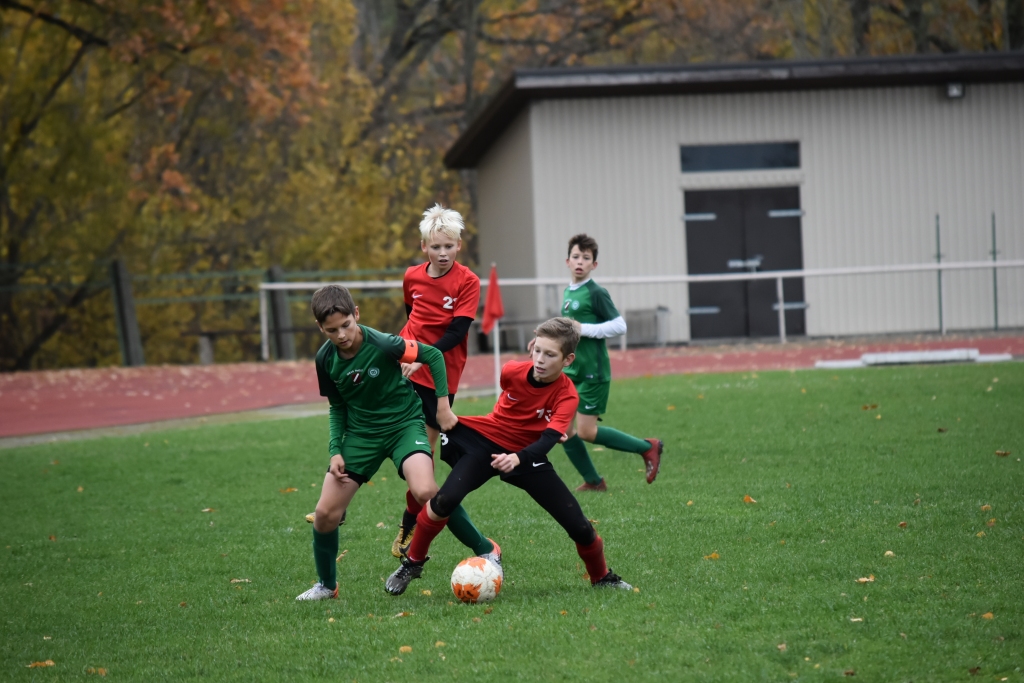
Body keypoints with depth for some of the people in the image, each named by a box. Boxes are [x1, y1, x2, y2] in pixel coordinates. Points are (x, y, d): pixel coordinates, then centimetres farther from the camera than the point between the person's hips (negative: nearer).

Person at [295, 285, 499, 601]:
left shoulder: (382, 345, -24)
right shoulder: (325, 359, -9)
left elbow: (434, 356, -10)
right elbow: (337, 407, 7)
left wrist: (443, 405, -9)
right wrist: (335, 450, -3)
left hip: (404, 423, -4)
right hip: (360, 432, 4)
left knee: (425, 492, -30)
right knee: (325, 513, -4)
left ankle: (487, 550, -12)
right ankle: (326, 585, 21)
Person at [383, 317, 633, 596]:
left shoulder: (566, 395, -22)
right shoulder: (512, 372, -17)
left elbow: (547, 441, -37)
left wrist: (517, 459, -54)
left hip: (526, 455, 0)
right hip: (485, 440, 0)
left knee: (579, 527, -6)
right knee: (445, 501, -26)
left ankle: (602, 577, 24)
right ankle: (412, 563, -3)